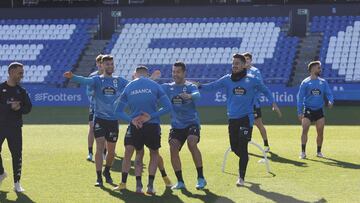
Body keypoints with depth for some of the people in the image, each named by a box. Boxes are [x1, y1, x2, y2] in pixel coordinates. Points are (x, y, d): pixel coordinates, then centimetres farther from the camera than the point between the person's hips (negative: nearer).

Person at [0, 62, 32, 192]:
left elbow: (28, 108, 5)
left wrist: (19, 108, -14)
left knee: (17, 154, -1)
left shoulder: (21, 91, 8)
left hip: (15, 127, 2)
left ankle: (16, 183, 6)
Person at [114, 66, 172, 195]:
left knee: (139, 153, 20)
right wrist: (151, 116, -10)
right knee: (154, 154, 15)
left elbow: (118, 111, 3)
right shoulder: (154, 86, 0)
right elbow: (168, 107, -8)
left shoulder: (128, 87, 6)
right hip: (152, 125, -2)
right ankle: (150, 185, 5)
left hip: (135, 126, 2)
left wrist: (131, 120, -8)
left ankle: (138, 184, 10)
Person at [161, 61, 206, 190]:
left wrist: (190, 96, -49)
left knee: (192, 143, -26)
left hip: (191, 122, -4)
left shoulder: (190, 86, -4)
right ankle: (180, 182, 3)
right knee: (173, 149, -11)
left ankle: (201, 178, -17)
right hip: (176, 125, 4)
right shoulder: (168, 87, 7)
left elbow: (197, 95, -26)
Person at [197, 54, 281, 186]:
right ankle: (245, 160, 40)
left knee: (242, 148, -9)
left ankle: (241, 177, -2)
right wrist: (199, 86, -18)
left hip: (246, 118, -4)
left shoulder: (251, 80, -2)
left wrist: (273, 103, 1)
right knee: (234, 148, 8)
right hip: (232, 119, 4)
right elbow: (212, 86, -2)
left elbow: (265, 90, 11)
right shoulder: (227, 79, 4)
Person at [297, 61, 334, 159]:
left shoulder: (323, 82, 6)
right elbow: (300, 97, -2)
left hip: (319, 110, 3)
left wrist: (330, 101, -19)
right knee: (305, 130, -13)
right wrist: (299, 112, -9)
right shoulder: (305, 82, -2)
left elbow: (329, 93, 4)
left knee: (320, 132, 2)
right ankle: (303, 152, -8)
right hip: (308, 110, -3)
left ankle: (319, 151, 17)